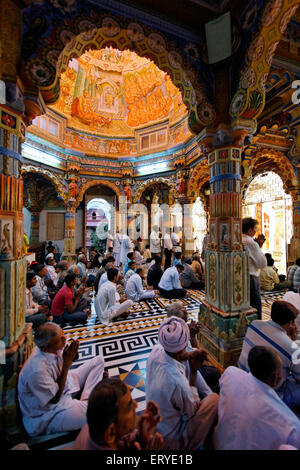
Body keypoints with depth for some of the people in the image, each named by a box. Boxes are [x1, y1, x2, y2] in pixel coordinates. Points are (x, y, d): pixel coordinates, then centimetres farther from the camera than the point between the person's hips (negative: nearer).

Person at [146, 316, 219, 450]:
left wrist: (189, 355, -17)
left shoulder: (156, 351, -24)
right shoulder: (177, 382, -41)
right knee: (215, 398, -4)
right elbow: (192, 411, -18)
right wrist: (194, 370, -18)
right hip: (171, 440, -6)